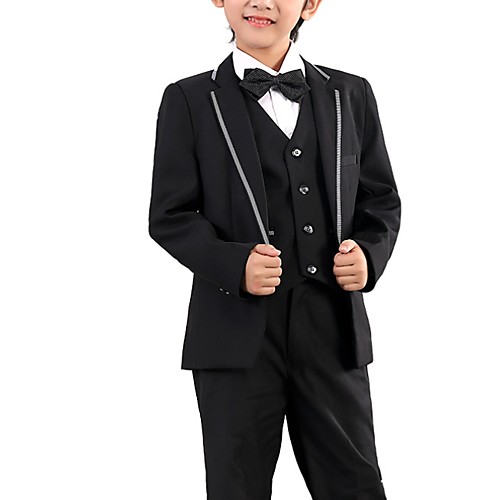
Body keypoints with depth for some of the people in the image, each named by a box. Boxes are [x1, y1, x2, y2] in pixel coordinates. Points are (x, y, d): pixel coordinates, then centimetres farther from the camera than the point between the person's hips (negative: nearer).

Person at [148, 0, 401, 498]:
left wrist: (369, 252, -8)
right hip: (239, 335, -2)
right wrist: (234, 264, -17)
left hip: (334, 331, 2)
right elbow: (170, 216, 0)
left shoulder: (351, 95, 11)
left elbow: (381, 198, 14)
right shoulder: (189, 101, 3)